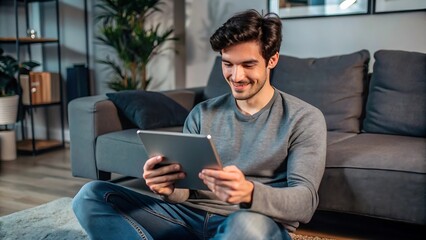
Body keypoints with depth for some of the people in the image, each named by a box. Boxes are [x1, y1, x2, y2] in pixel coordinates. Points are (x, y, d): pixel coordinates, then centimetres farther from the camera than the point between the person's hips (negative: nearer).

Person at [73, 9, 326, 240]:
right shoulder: (203, 114, 10)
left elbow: (305, 202, -12)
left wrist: (249, 192, -34)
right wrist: (169, 187, -22)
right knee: (92, 195, -11)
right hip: (191, 218, 4)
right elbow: (186, 189, 5)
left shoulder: (304, 118, -1)